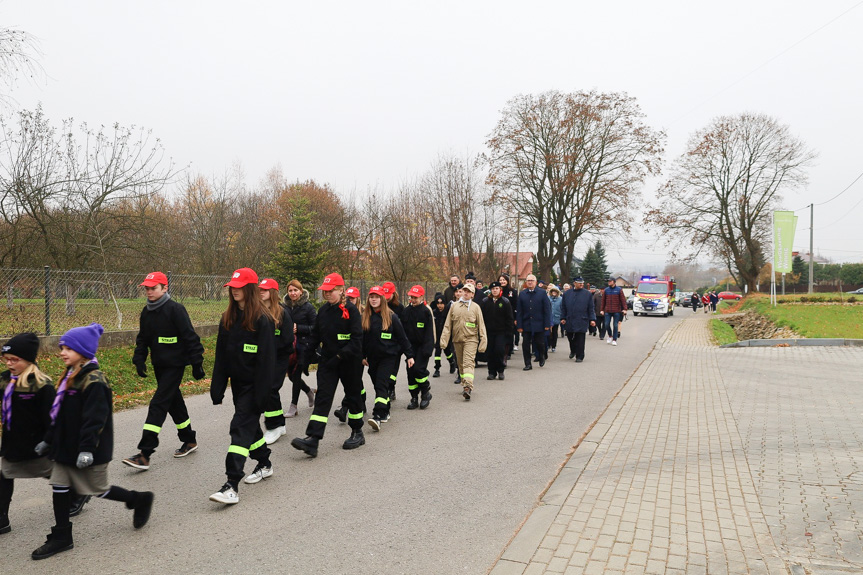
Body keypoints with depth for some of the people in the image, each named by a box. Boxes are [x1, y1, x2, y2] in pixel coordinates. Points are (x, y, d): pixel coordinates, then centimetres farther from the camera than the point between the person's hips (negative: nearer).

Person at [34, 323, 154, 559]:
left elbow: (94, 419, -25)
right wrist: (48, 440, 20)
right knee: (59, 487, 10)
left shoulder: (94, 381, -21)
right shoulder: (70, 377, 8)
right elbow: (58, 413, 17)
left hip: (89, 451, -9)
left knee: (99, 490, 4)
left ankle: (140, 500, 25)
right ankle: (61, 537, 22)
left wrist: (87, 449, -27)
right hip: (65, 447, 9)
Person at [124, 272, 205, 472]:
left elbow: (190, 337, -14)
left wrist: (196, 363, -14)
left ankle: (145, 453, -11)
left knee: (158, 405, -12)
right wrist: (139, 359, 5)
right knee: (174, 402, 16)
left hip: (175, 365, -8)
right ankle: (189, 440, 31)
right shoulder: (147, 312, 8)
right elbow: (143, 338, 18)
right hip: (159, 365, 8)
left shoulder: (175, 309, -15)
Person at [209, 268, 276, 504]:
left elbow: (266, 358, -16)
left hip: (252, 384, -8)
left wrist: (262, 392, -19)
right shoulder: (228, 318, 9)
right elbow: (221, 355, 10)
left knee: (241, 426, -12)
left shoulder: (262, 319, -13)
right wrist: (217, 387, 6)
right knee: (250, 424, 18)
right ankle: (265, 464, 37)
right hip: (237, 382, 8)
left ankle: (232, 486, -12)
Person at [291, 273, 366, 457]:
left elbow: (357, 338, -15)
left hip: (349, 361, -4)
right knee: (322, 398, -5)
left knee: (353, 395, 10)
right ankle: (312, 440, -12)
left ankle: (357, 433, 28)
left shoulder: (350, 310, -10)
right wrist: (307, 357, 9)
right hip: (327, 361, 5)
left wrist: (340, 356, -20)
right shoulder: (323, 310, 8)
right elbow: (315, 336, 14)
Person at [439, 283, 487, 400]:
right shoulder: (454, 306, 8)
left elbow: (481, 325, 2)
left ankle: (468, 387, -24)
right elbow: (447, 324, 8)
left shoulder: (475, 307, 2)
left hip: (470, 339, -4)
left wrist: (483, 342, -4)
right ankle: (464, 385, 26)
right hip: (457, 339, 4)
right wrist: (444, 339, 1)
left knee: (468, 363, -15)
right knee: (460, 364, 12)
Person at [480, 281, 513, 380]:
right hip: (489, 331, 2)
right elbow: (481, 317, 9)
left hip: (501, 331, -2)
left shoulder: (505, 302, 1)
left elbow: (509, 318, 2)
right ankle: (492, 372, 15)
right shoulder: (485, 302, 6)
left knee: (500, 350, -11)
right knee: (490, 352, 3)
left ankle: (501, 371, 6)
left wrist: (509, 332, -3)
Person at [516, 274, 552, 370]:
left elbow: (547, 310, -1)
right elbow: (519, 311, 4)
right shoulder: (522, 294, 5)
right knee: (526, 344, 1)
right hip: (526, 324, 2)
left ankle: (541, 357, 33)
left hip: (539, 324, -2)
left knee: (539, 343, 4)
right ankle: (528, 364, 12)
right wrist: (519, 325, -2)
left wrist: (547, 324, -6)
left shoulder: (542, 293, 0)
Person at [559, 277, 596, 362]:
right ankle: (573, 351, 37)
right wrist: (563, 318, 4)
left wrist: (592, 319, -3)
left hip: (581, 322, -2)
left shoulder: (588, 294, 4)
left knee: (580, 340, -2)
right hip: (569, 322, 2)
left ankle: (579, 357, 8)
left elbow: (591, 308, 5)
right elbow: (563, 307, 11)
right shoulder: (567, 293, 8)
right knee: (570, 338, 10)